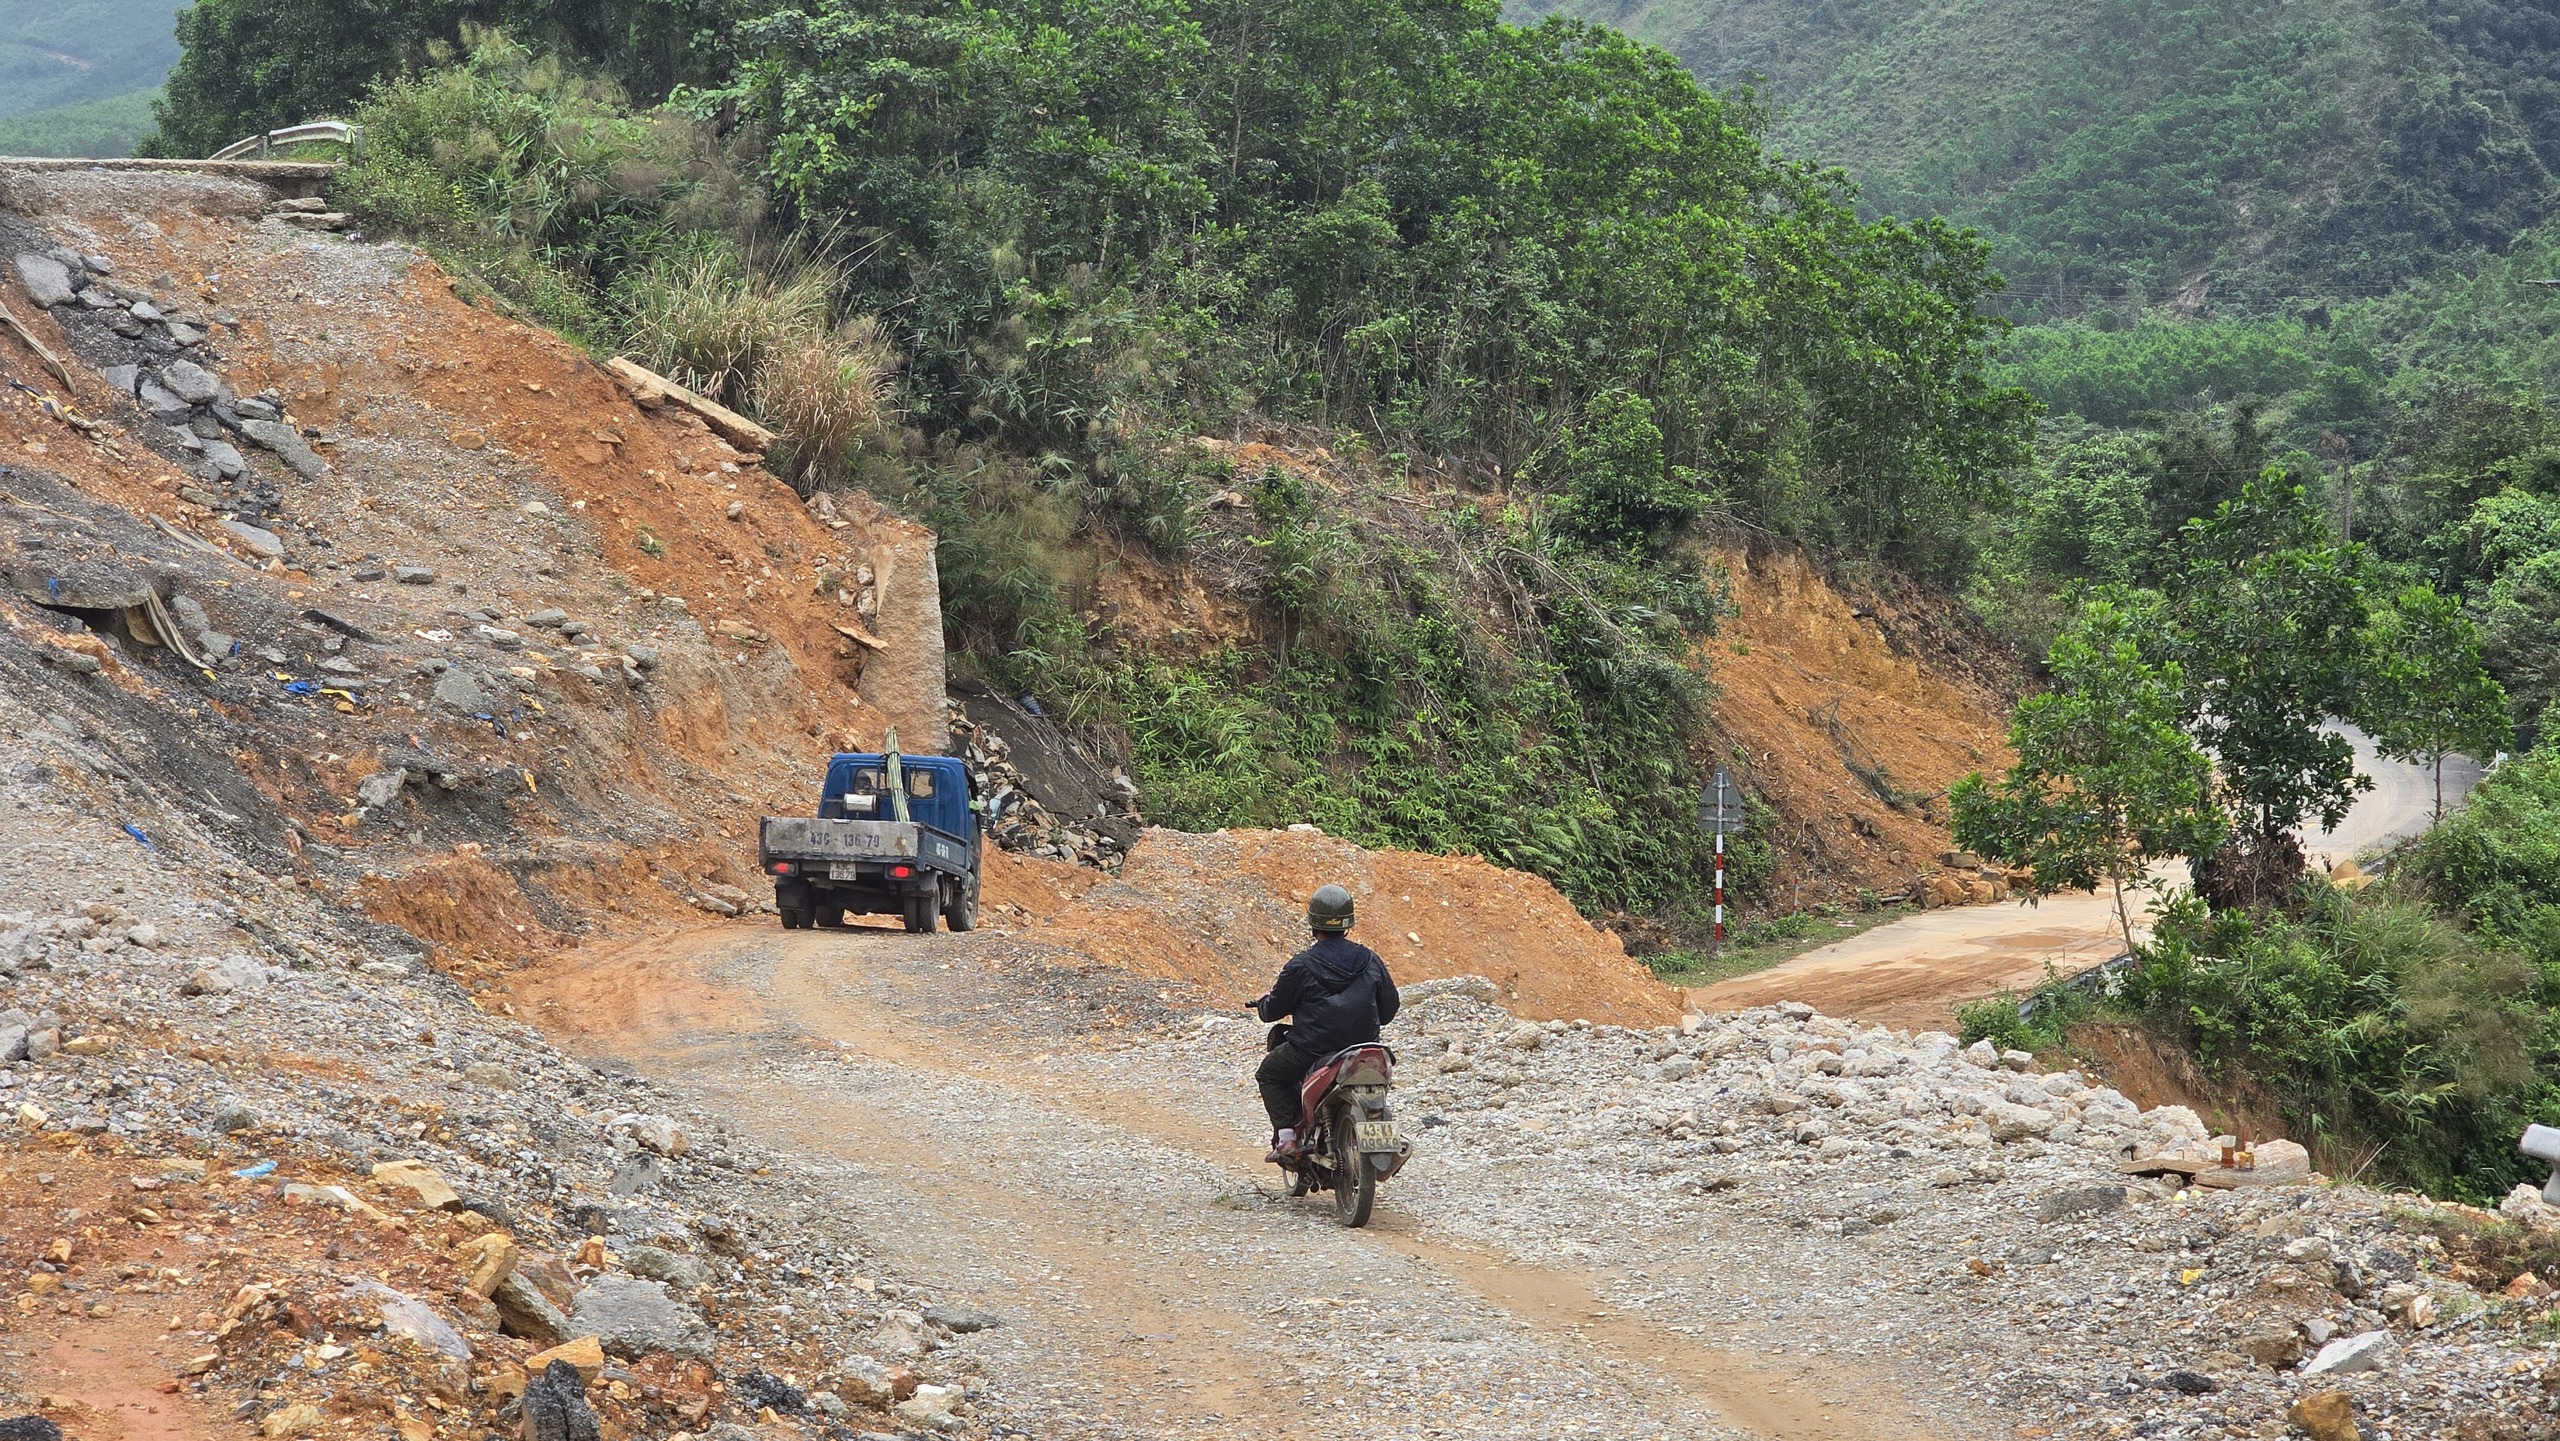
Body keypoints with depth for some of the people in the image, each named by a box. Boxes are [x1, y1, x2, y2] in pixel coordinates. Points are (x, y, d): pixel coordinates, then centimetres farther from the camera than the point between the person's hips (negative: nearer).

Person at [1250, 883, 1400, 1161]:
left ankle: (1285, 1137, 5)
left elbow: (1273, 1010, 0)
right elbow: (1389, 1008, 10)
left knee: (1268, 1073, 23)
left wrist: (1263, 1002, 24)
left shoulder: (1300, 966, -10)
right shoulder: (1370, 960, 1)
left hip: (1311, 1052, -4)